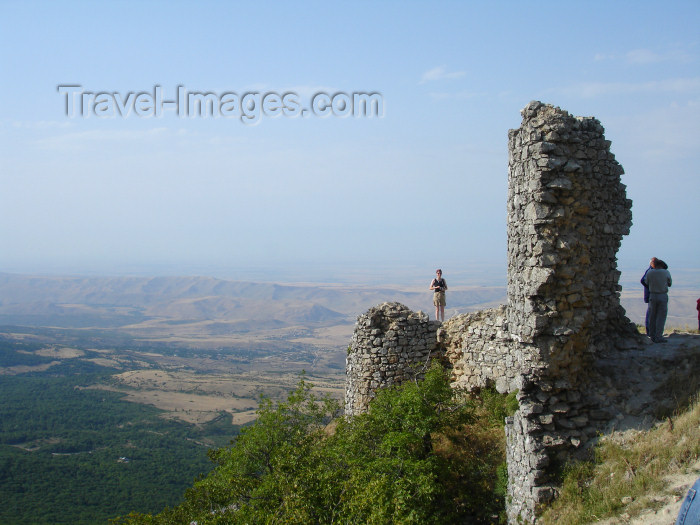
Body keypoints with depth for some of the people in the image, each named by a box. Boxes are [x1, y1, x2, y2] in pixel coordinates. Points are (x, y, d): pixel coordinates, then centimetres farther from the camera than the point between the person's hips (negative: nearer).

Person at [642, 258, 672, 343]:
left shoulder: (649, 272, -6)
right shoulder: (666, 272, -8)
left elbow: (646, 282, 9)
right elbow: (669, 284, 6)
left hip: (652, 295, 2)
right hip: (663, 296, -2)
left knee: (652, 316, 13)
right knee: (661, 317, 2)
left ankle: (652, 335, 17)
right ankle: (658, 337, -1)